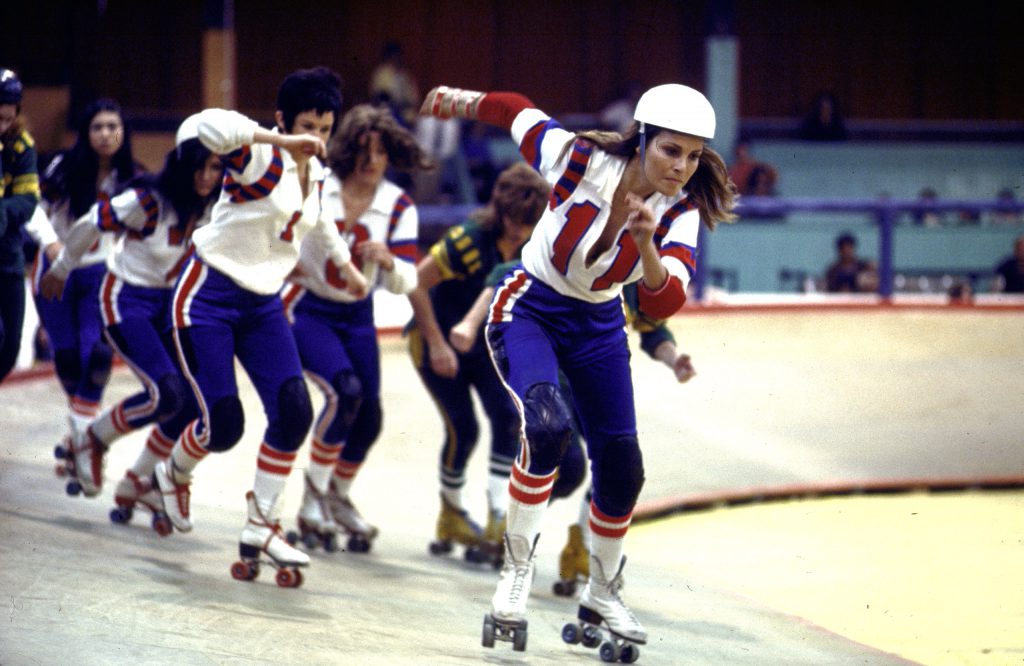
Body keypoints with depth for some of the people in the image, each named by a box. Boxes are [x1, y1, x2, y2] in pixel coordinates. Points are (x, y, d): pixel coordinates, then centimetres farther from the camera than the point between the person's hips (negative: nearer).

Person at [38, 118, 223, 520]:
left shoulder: (211, 207, -5)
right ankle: (90, 442, 6)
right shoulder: (148, 200, -23)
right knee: (166, 393, -21)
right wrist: (60, 270, 4)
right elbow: (90, 225, -10)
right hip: (126, 300, -7)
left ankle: (137, 484, 14)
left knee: (192, 399, -5)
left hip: (167, 302, 7)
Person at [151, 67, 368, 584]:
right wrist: (280, 141, -42)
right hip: (208, 296, -7)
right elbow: (208, 126, -40)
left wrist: (343, 261, 34)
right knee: (223, 425, -10)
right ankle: (174, 475, 26)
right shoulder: (260, 160, -18)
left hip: (262, 304, 7)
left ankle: (259, 529, 4)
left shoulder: (315, 172, 5)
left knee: (293, 411, -9)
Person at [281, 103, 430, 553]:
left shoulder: (399, 207, -6)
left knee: (368, 416, 0)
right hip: (305, 308, -4)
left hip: (356, 316, 4)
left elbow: (405, 282, -12)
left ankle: (338, 498, 28)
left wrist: (388, 262, -33)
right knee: (344, 390, -25)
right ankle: (314, 494, -8)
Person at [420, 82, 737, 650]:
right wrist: (455, 101, 10)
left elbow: (663, 304, -28)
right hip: (528, 310, -4)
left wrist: (645, 243, -47)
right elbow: (515, 111, -8)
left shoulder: (681, 212, -16)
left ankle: (602, 596, 30)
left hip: (598, 327, 4)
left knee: (621, 468, 6)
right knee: (548, 424, -31)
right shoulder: (577, 158, -25)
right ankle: (515, 574, -18)